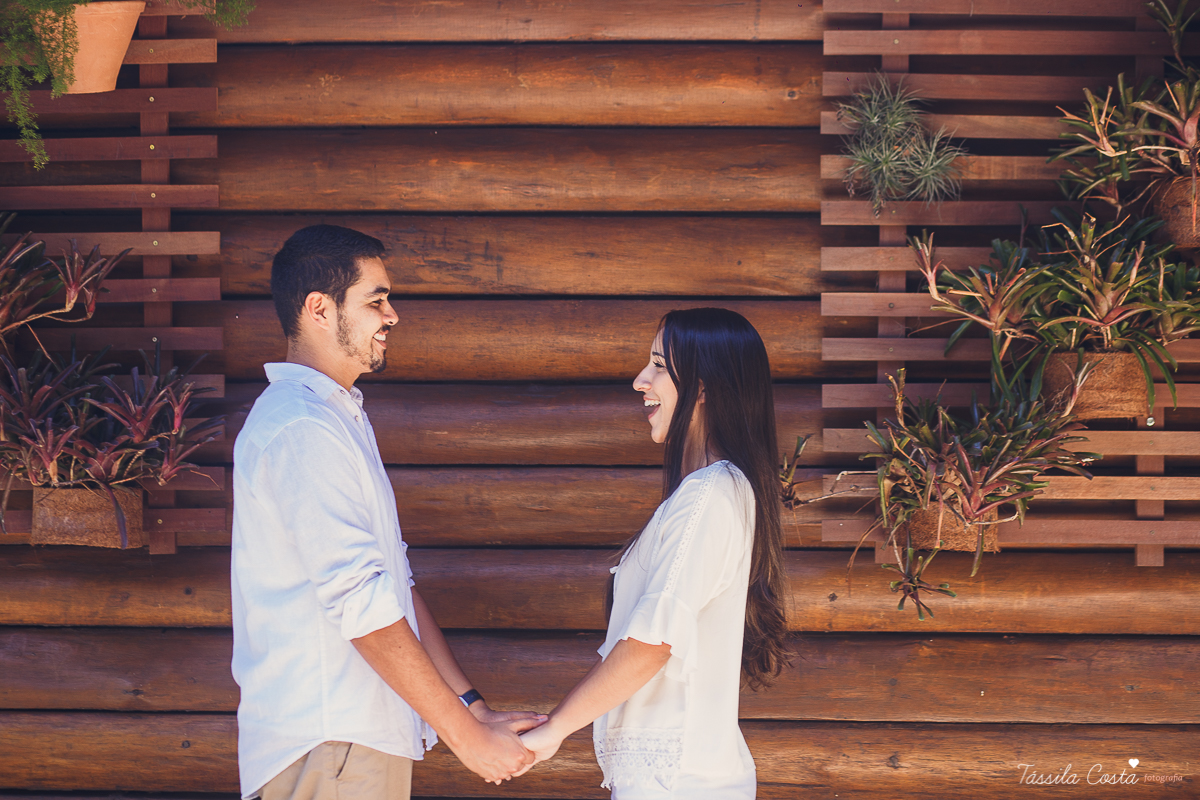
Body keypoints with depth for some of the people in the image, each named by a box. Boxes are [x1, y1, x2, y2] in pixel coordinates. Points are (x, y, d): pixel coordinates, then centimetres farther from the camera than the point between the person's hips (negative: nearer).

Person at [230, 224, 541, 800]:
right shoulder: (301, 430, -16)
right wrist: (466, 736, -17)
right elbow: (361, 604, -21)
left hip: (364, 735, 9)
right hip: (325, 746, -9)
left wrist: (473, 707, 9)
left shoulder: (340, 417, 18)